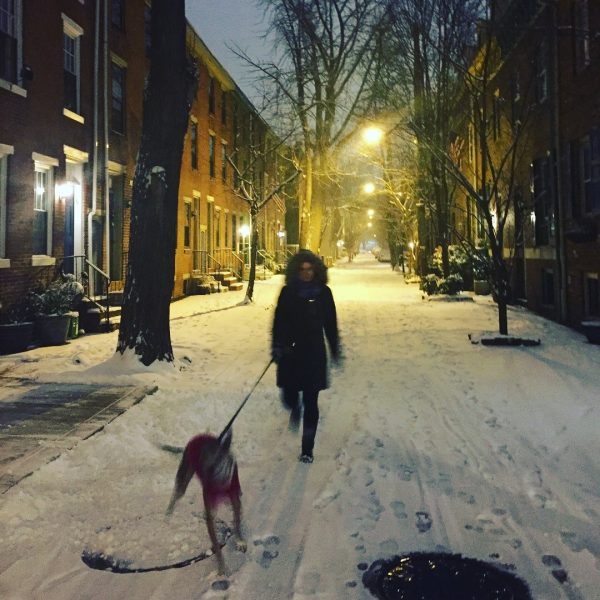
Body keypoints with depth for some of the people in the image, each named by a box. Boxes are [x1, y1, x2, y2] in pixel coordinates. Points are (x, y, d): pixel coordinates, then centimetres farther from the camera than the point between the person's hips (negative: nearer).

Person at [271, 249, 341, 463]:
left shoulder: (323, 292, 1)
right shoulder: (287, 292, -1)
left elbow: (331, 323, 7)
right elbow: (279, 321, 2)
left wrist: (335, 350, 10)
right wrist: (277, 347, -6)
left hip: (315, 353, 0)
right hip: (290, 352, 1)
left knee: (311, 403, 0)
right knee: (289, 397, 1)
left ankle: (307, 449, 11)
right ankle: (295, 408, 41)